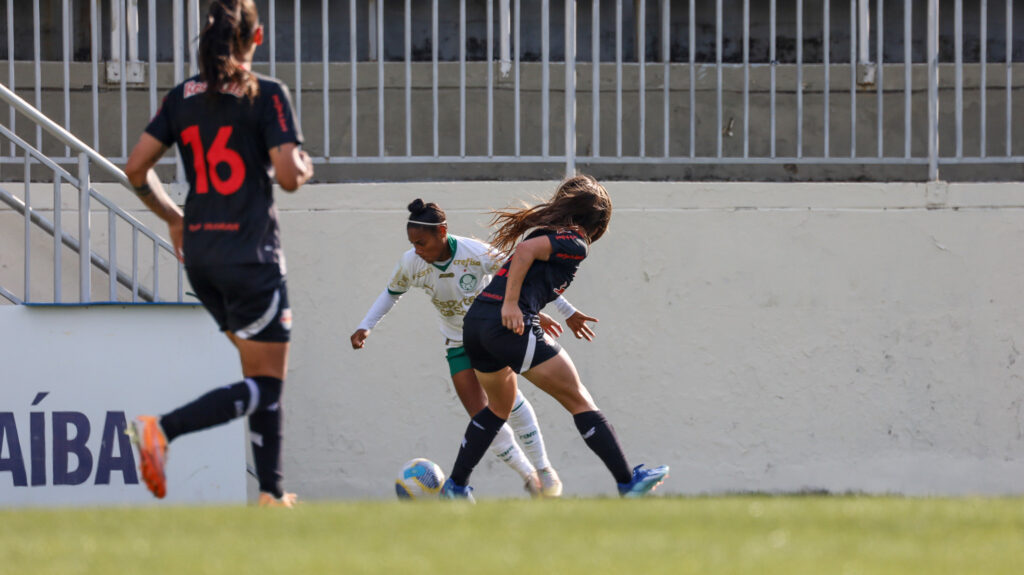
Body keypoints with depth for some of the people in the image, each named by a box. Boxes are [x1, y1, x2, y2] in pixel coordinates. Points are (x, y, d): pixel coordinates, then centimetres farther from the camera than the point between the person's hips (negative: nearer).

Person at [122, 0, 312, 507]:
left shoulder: (182, 98, 6)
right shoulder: (266, 95, -9)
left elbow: (135, 168, 5)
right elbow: (288, 175, -16)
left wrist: (173, 218, 19)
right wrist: (305, 167, 7)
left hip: (200, 256, 7)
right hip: (250, 254, -7)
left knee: (263, 375, 17)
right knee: (265, 385, -1)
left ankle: (272, 493, 13)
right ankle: (162, 429, -21)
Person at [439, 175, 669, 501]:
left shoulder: (546, 229, 22)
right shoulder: (575, 243, -3)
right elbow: (526, 250, -17)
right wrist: (511, 305, -18)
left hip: (474, 322, 9)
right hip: (509, 327, -9)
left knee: (500, 405, 30)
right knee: (579, 401, 0)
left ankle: (456, 486, 28)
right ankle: (628, 482, -1)